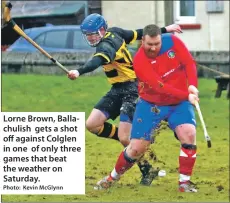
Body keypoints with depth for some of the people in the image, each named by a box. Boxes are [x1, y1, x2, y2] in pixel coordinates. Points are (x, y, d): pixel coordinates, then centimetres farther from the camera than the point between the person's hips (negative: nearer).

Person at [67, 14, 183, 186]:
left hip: (132, 89, -10)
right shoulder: (114, 32, 4)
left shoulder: (106, 45, -22)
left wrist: (79, 72, -62)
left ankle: (147, 171, 6)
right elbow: (138, 34, 15)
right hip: (118, 90, 10)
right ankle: (131, 141, 12)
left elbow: (98, 61, -44)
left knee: (125, 139, -13)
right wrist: (165, 30, 27)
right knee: (92, 124, -3)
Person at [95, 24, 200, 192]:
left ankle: (185, 182, -12)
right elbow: (160, 87, -28)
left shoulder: (173, 41, -11)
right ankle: (113, 177, 23)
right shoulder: (140, 61, -22)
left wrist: (192, 86, -26)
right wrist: (186, 96, -33)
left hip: (179, 103, 2)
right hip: (151, 104, -2)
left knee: (189, 134, -23)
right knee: (137, 147, -3)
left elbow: (189, 63, -9)